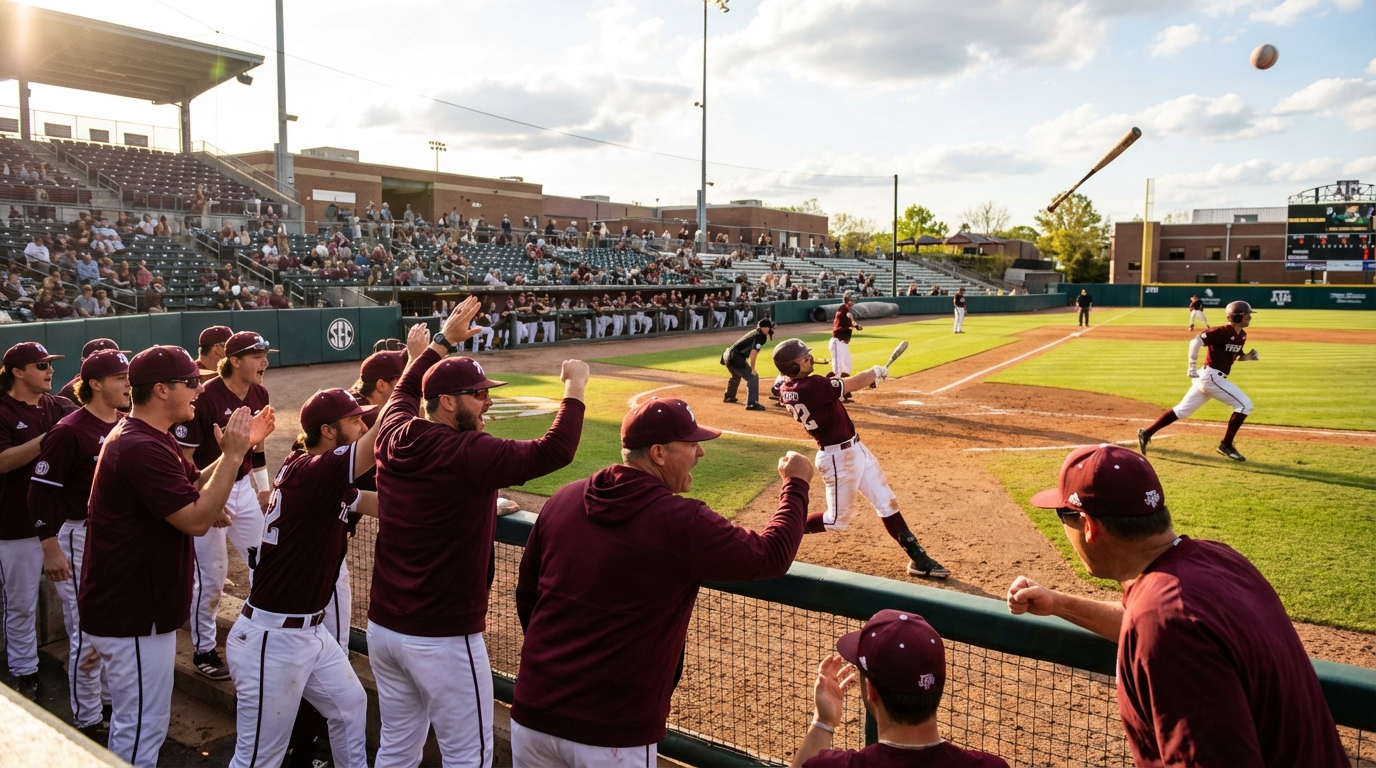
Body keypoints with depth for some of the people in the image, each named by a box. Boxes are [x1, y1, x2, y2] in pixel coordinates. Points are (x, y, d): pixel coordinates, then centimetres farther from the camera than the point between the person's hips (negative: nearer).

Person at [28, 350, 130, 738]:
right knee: (88, 632, 1)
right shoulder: (69, 431, -17)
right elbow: (41, 490, -16)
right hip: (81, 537, -7)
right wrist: (51, 548, -18)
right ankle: (86, 721, 15)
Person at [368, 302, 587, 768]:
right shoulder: (469, 454, -20)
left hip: (382, 626, 8)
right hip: (443, 638, -8)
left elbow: (405, 390, 22)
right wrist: (574, 388, -11)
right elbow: (555, 451, -24)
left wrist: (444, 339, 27)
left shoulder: (393, 436, 1)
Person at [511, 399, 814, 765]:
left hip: (532, 713, 5)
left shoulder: (562, 500, 0)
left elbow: (526, 596, 11)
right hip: (613, 734, -5)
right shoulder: (683, 522, -15)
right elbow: (771, 556, -2)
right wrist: (796, 485, 12)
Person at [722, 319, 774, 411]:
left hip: (727, 355, 10)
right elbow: (753, 353, -20)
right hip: (736, 358, -10)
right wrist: (752, 369, -13)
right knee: (753, 377, -9)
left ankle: (729, 397, 53)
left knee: (736, 375, 34)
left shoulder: (755, 332, 18)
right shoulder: (760, 336, -10)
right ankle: (751, 403, -17)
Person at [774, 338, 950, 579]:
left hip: (854, 449, 9)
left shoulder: (786, 389, -3)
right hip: (838, 457, -9)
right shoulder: (812, 386, -29)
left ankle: (918, 558, 19)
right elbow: (855, 384, -18)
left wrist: (832, 382, 2)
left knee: (887, 503, 12)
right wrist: (876, 371, 0)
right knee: (838, 520, 7)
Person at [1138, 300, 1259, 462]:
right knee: (1245, 405, -7)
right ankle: (1226, 446, 0)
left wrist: (1248, 356, 4)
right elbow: (1196, 341, -22)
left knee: (1182, 410, 9)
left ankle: (1147, 433, 9)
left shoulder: (1241, 335, 12)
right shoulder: (1222, 332, -16)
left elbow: (1236, 355, 26)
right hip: (1211, 376, -9)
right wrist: (1192, 367, -21)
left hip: (1210, 377, 9)